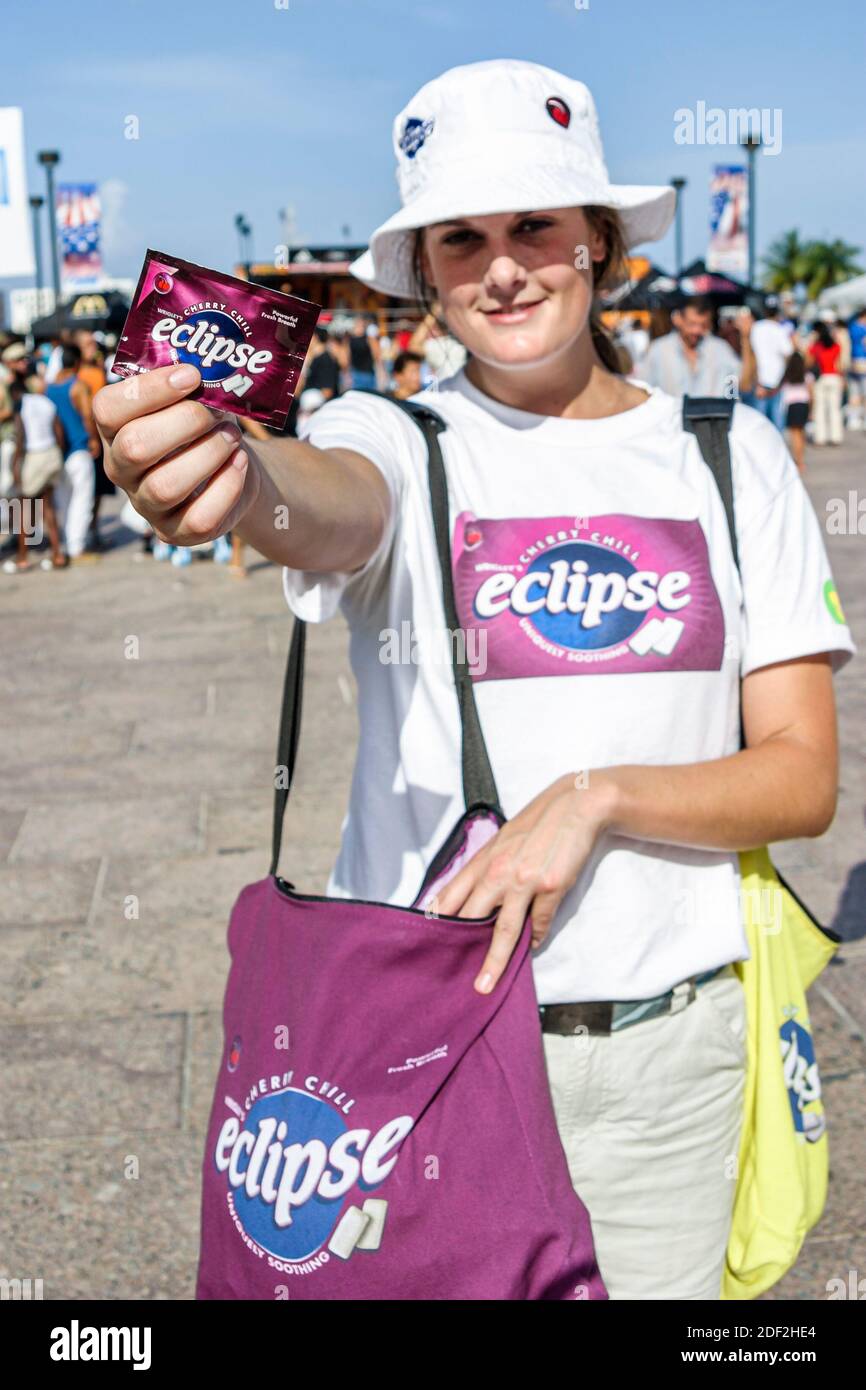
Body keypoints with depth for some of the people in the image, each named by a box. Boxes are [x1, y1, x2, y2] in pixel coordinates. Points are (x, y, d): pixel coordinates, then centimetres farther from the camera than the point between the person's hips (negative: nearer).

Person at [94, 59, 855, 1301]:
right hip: (424, 1036, -1)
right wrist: (242, 478, -52)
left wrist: (595, 796, -16)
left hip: (667, 1042, 2)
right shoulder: (403, 443, -2)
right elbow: (337, 506, -29)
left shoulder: (733, 456, 3)